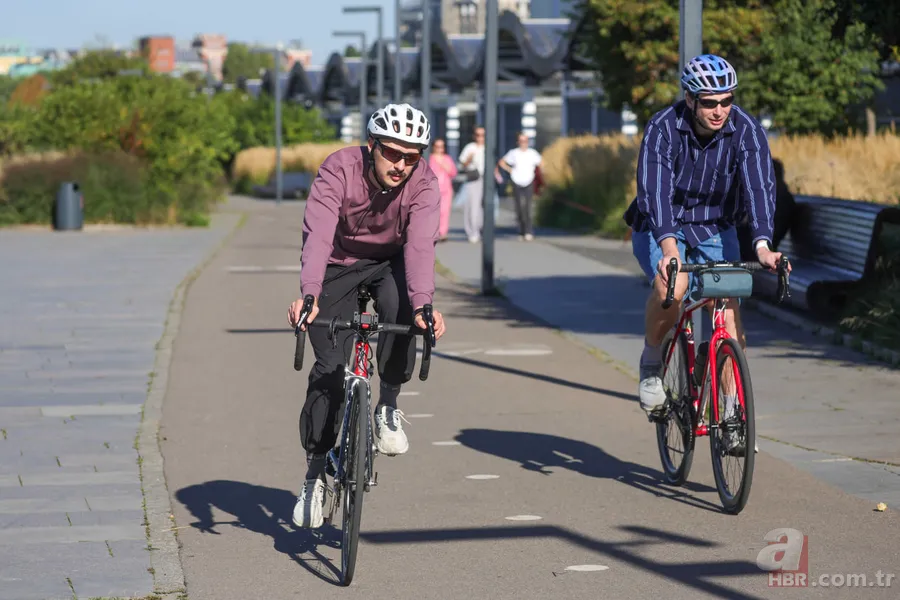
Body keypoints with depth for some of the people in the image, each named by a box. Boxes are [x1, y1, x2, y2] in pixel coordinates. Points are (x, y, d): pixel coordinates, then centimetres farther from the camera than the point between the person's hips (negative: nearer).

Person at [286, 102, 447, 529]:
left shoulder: (423, 182, -23)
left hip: (390, 263, 1)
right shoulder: (339, 170, -28)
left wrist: (423, 303, -51)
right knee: (330, 367, -10)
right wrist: (308, 295, -54)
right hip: (339, 266, -1)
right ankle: (315, 471, 4)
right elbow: (318, 234, -39)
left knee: (400, 308, -33)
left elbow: (421, 244, -35)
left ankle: (388, 407, -10)